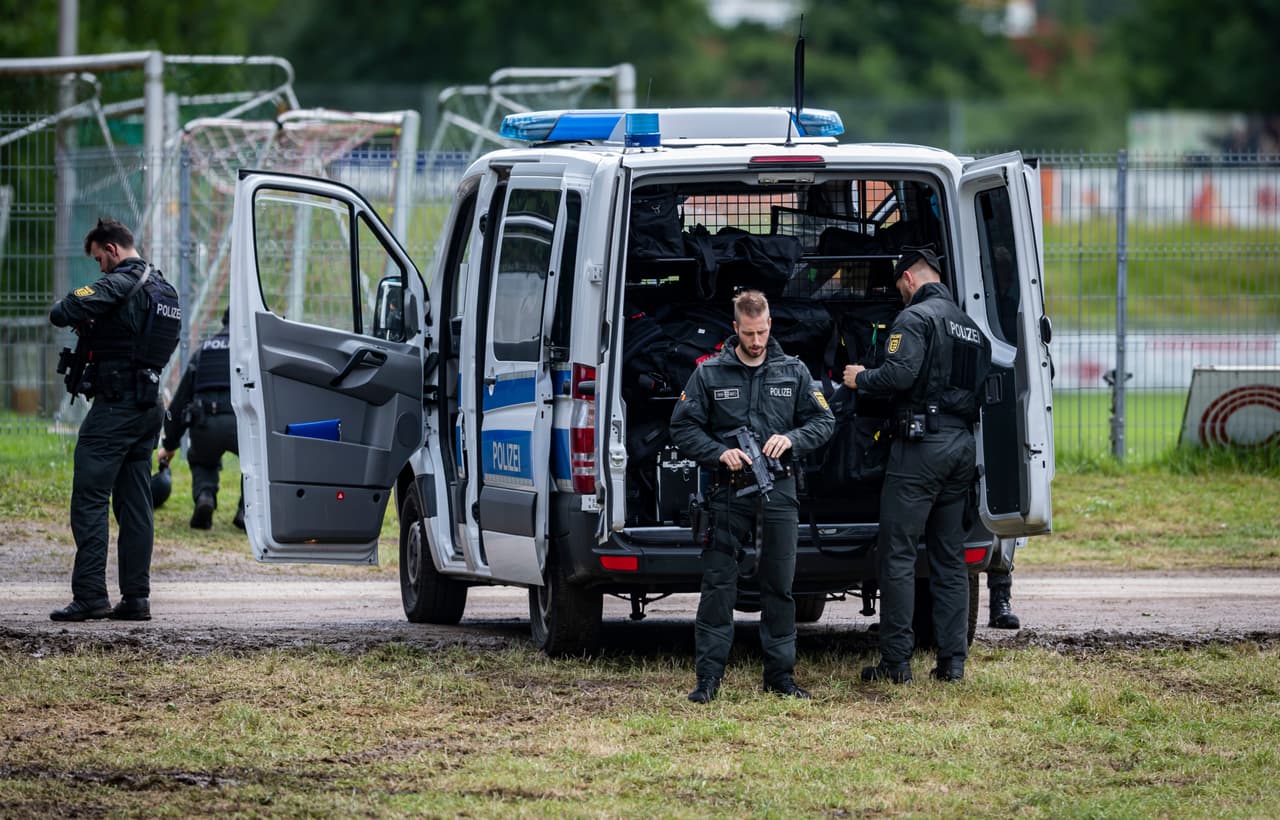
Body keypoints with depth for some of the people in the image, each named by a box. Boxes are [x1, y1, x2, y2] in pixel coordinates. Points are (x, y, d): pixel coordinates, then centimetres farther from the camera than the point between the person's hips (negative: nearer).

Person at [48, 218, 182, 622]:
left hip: (115, 406, -9)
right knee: (135, 505, 9)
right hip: (149, 405, 9)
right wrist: (97, 330, 14)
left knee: (90, 499, -7)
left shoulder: (121, 284, -13)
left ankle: (90, 595, -13)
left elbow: (64, 311, -23)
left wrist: (73, 316, 2)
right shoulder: (164, 290, 15)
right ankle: (136, 597, 8)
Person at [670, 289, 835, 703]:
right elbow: (682, 427, 4)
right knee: (718, 584, -5)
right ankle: (708, 676, -2)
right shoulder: (709, 374, 3)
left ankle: (780, 674, 12)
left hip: (778, 492, 2)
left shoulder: (793, 371, 8)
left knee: (779, 585, 5)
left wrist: (791, 439, -8)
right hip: (729, 491, -2)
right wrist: (719, 453, -11)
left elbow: (823, 421, 12)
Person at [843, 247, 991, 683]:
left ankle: (896, 660, -7)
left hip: (922, 445, -8)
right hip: (963, 445, 8)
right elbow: (979, 383, 18)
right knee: (949, 557, 11)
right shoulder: (969, 326, 18)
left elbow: (899, 374, -20)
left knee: (897, 555, -4)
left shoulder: (916, 317, -8)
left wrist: (861, 378, -2)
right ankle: (952, 659, 7)